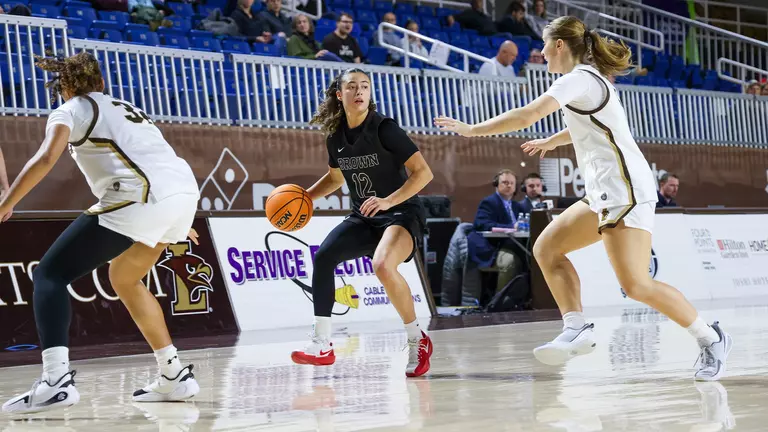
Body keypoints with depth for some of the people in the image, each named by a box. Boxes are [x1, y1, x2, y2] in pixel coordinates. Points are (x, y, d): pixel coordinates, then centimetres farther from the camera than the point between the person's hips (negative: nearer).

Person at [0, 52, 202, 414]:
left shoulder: (71, 110, 12)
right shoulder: (125, 108, 33)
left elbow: (46, 159, -6)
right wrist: (177, 224, 55)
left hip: (141, 198, -7)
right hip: (186, 189, 7)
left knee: (49, 275, -1)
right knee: (124, 280, 30)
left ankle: (56, 380, -22)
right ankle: (175, 377, 28)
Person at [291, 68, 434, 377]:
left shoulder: (384, 128, -17)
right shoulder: (336, 136, 2)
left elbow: (423, 172, -21)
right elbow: (335, 177, 23)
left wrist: (388, 201, -30)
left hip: (402, 212, -8)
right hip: (363, 216, 8)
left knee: (382, 265, -32)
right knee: (324, 257, 2)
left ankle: (418, 341, -15)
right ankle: (322, 345, 13)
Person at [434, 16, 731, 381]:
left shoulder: (579, 78, -10)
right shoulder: (590, 78, 19)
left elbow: (527, 115, -20)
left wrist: (472, 129, -10)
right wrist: (549, 142, 57)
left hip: (624, 191, -10)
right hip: (604, 194, 10)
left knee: (635, 285, -15)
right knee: (546, 248, 8)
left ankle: (711, 339, -1)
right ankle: (577, 330, -3)